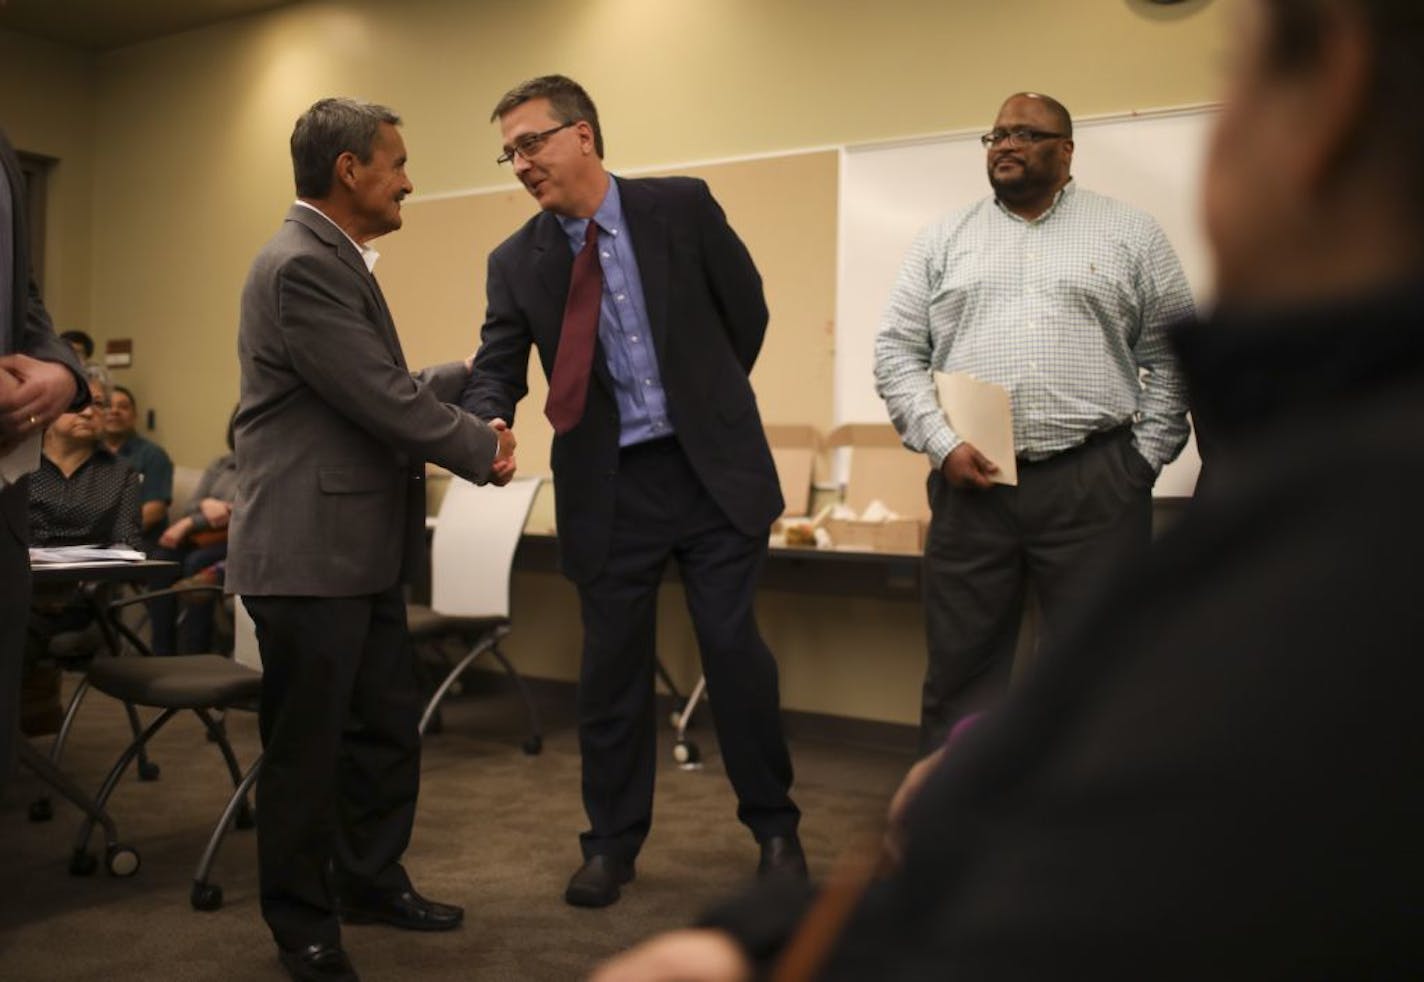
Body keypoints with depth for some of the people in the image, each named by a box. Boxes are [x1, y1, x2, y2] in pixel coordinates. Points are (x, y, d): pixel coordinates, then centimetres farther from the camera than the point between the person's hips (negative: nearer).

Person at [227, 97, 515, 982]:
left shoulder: (337, 261, 15)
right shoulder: (301, 265, -18)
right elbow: (384, 402, -20)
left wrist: (474, 373, 17)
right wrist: (484, 449, -7)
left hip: (362, 546, 10)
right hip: (309, 550, -10)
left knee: (389, 726, 18)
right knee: (308, 743, 4)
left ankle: (370, 878, 34)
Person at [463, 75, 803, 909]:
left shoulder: (683, 206, -3)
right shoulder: (517, 262, 2)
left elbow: (747, 310, 5)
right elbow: (497, 368, -4)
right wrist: (489, 424, -26)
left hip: (714, 466, -1)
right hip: (609, 487, 2)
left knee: (735, 647, 1)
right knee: (612, 667, 8)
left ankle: (775, 826, 22)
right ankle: (613, 842, 26)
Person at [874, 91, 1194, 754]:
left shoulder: (1130, 234, 10)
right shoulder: (942, 241, 13)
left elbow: (1174, 353, 9)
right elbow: (896, 353, 7)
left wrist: (1143, 458, 0)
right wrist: (943, 445, -5)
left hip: (1093, 482, -1)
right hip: (971, 480, 1)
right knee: (961, 667, 7)